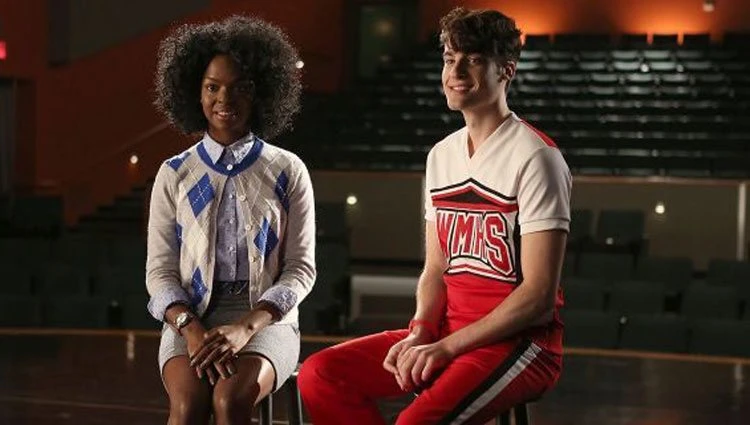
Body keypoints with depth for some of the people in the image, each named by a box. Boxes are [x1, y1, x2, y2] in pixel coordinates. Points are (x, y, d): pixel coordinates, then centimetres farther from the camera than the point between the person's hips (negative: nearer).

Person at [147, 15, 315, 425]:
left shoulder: (287, 172, 6)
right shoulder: (174, 175, 10)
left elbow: (301, 268, 3)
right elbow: (160, 270, 7)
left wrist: (246, 327, -14)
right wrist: (190, 328, -14)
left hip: (265, 318, -1)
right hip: (190, 316, 1)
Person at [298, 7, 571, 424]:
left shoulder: (535, 157, -11)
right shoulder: (441, 155, 12)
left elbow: (539, 296, -16)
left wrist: (446, 347, -18)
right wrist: (420, 334, -5)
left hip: (519, 340, -8)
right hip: (448, 333, 8)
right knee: (320, 375, -8)